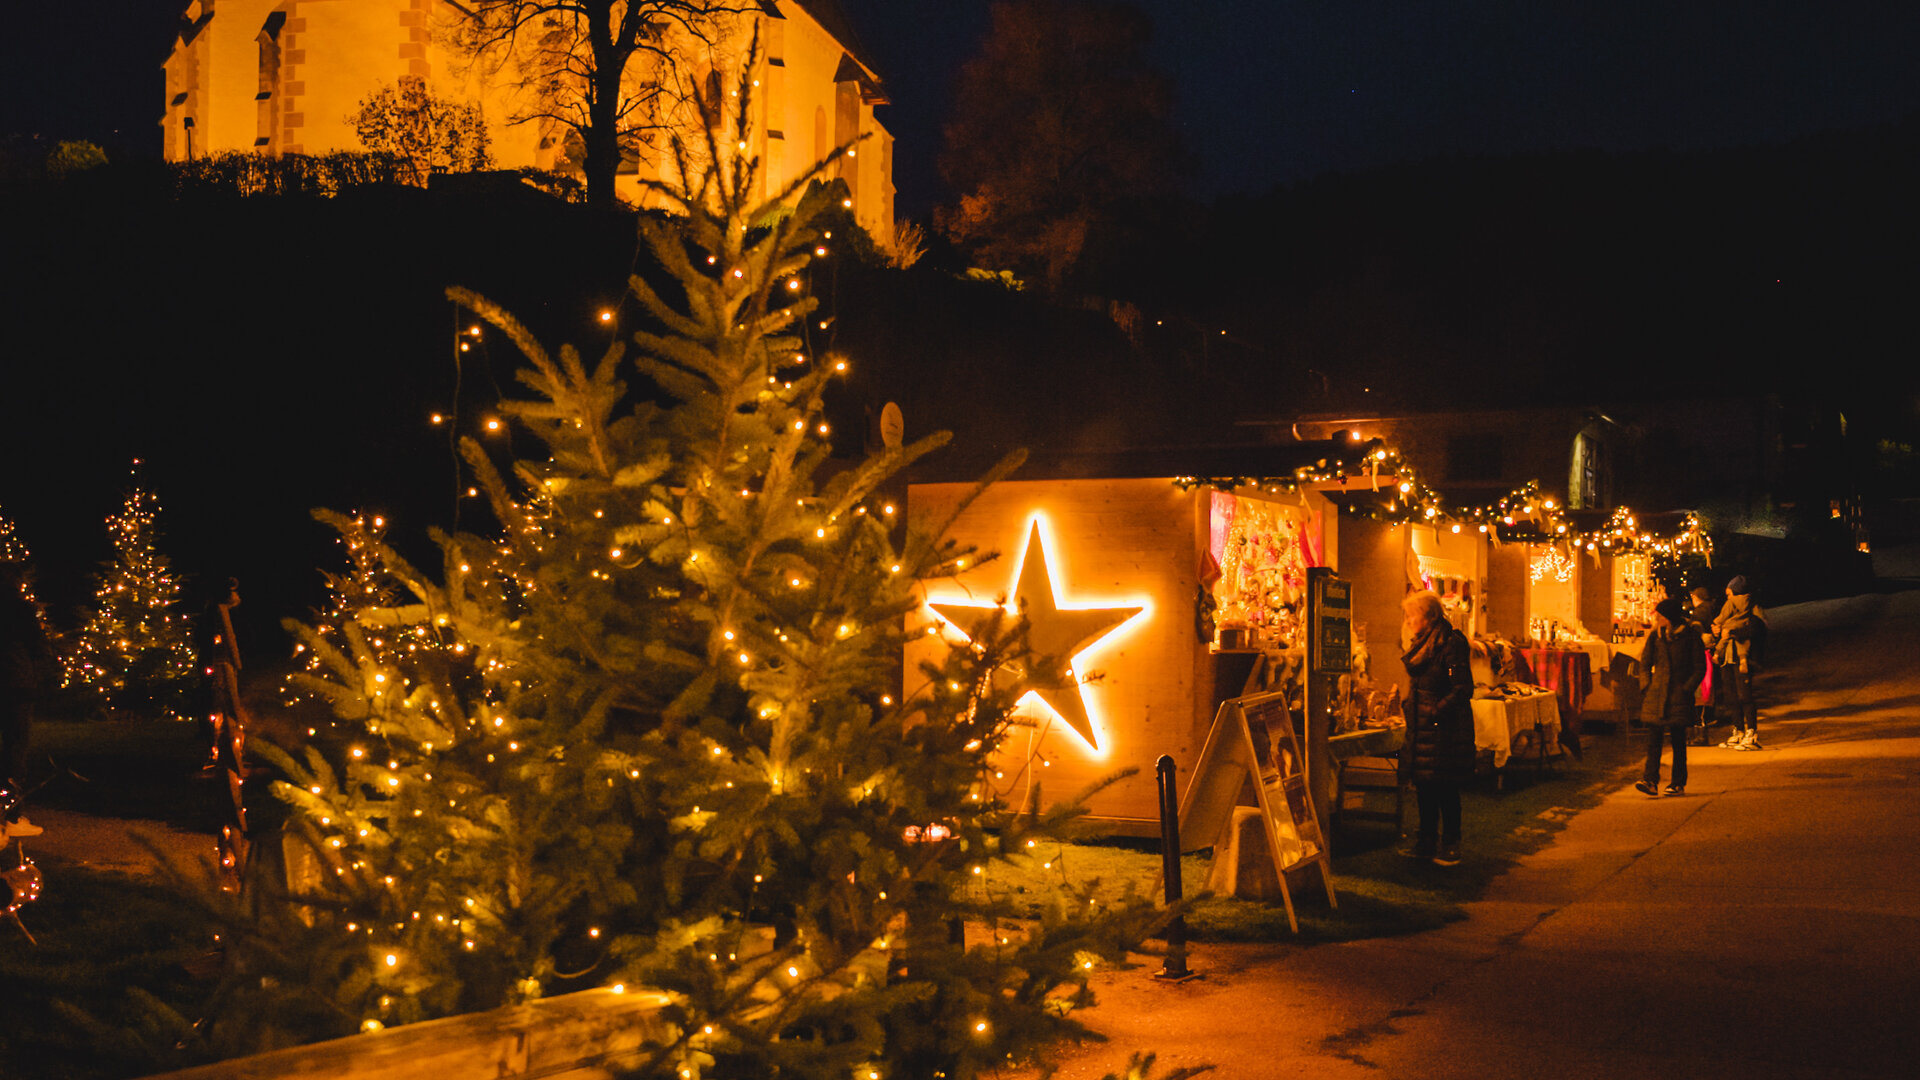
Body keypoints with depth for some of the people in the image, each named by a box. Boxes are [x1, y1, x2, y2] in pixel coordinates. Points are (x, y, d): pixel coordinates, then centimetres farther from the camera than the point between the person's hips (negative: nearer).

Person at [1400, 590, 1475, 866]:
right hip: (1422, 728, 9)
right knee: (1424, 787, 12)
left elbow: (1463, 690, -19)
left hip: (1445, 729, -9)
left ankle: (1450, 847, 6)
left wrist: (1435, 713, -20)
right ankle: (1427, 843, 21)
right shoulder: (1423, 644, 14)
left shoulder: (1451, 644, -15)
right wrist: (1409, 707, 13)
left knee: (1446, 789, -2)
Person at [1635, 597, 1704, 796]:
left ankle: (1678, 783, 13)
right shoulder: (1655, 636, 8)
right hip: (1656, 694, 3)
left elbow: (1700, 667, 0)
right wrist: (1646, 687, 2)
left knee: (1678, 740, 4)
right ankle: (1650, 782, -12)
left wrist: (1687, 689, -9)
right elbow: (1645, 664, 15)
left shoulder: (1689, 636, -3)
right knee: (1653, 739, -7)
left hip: (1678, 696, -3)